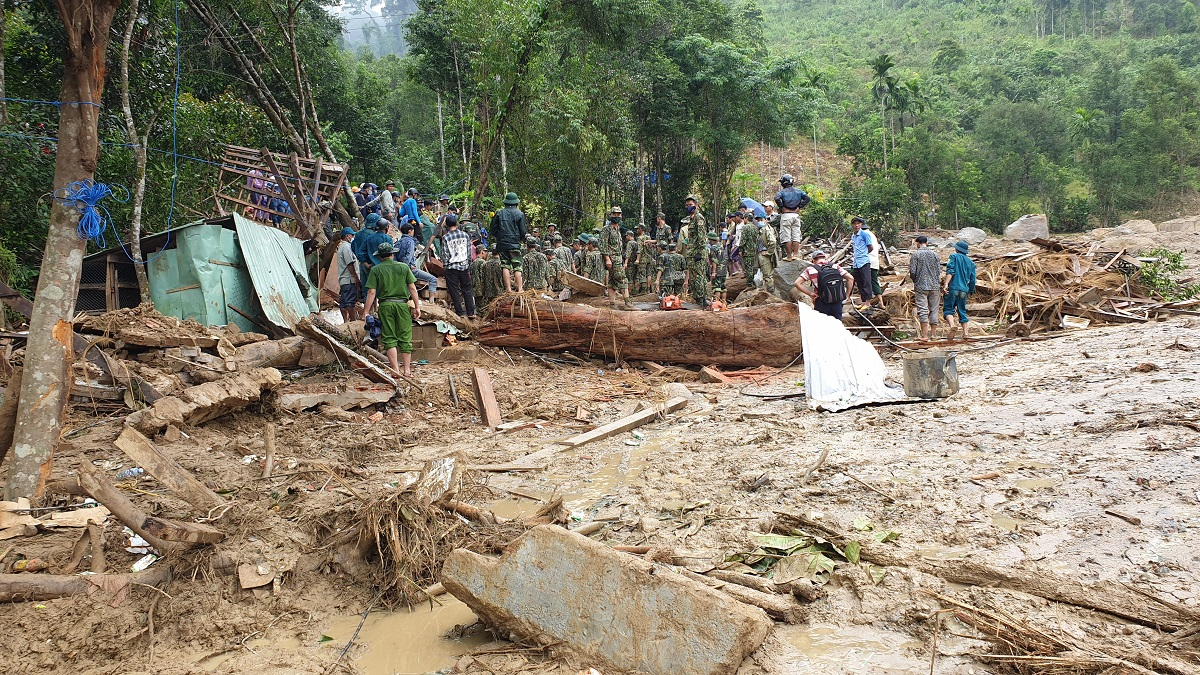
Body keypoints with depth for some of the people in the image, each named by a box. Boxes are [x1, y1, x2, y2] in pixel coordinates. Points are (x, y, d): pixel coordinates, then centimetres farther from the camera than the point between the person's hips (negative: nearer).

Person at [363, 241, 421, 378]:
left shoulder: (375, 270, 2)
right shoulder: (403, 267, 6)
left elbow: (371, 292, -3)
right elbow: (412, 288, 3)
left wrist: (367, 311, 0)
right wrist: (417, 306, 8)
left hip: (385, 305, -1)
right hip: (402, 304, 1)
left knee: (389, 339, 3)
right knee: (405, 338, 5)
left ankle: (396, 370, -2)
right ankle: (407, 370, 5)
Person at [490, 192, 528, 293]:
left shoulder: (499, 213, 4)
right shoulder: (520, 214, 0)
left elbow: (493, 231, 6)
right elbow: (523, 232, 0)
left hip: (502, 244, 1)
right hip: (515, 244, -1)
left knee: (505, 266, 3)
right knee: (517, 267, 1)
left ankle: (508, 288, 0)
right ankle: (520, 288, -2)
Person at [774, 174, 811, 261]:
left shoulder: (782, 191, -2)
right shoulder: (798, 191, 11)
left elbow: (777, 198, -22)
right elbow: (807, 198, 1)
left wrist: (782, 207, -11)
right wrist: (799, 207, 2)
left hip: (786, 215, -4)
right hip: (796, 215, 4)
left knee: (787, 237, -1)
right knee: (796, 236, 9)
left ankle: (789, 256, -2)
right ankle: (795, 254, 5)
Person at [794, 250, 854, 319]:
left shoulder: (811, 270, -1)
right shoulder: (835, 267, 4)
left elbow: (797, 283, -9)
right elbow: (850, 278, 0)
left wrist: (810, 294, -4)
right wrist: (846, 295, 6)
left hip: (822, 305, -2)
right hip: (837, 303, 2)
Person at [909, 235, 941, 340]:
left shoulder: (915, 254, -4)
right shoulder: (934, 254, 7)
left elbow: (912, 272, -8)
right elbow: (939, 271, 7)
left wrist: (915, 281, 11)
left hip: (921, 286, -4)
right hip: (934, 286, 4)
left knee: (922, 311, -4)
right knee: (933, 310, 8)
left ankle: (924, 335, -9)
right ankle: (932, 334, 10)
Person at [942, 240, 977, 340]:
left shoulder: (954, 256, 4)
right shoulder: (970, 263, 19)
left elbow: (950, 271, -11)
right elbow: (972, 280, 15)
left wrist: (946, 284, -19)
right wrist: (971, 291, 26)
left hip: (953, 288, -5)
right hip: (964, 290, 5)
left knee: (948, 308, -5)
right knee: (962, 310, 13)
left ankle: (952, 325, -32)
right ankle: (965, 332, 8)